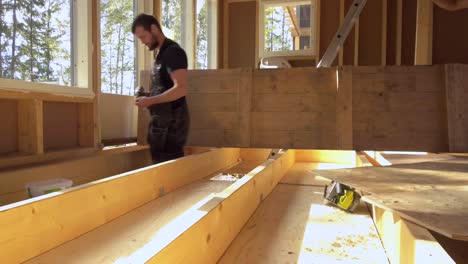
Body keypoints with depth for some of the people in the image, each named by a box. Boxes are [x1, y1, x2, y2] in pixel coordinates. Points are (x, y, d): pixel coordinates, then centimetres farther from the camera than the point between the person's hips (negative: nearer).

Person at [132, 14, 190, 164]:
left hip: (172, 120, -9)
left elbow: (180, 89, -22)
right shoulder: (160, 53, 18)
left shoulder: (172, 51, -11)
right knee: (163, 164, 12)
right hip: (163, 119, 9)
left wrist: (150, 101, -16)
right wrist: (146, 96, 9)